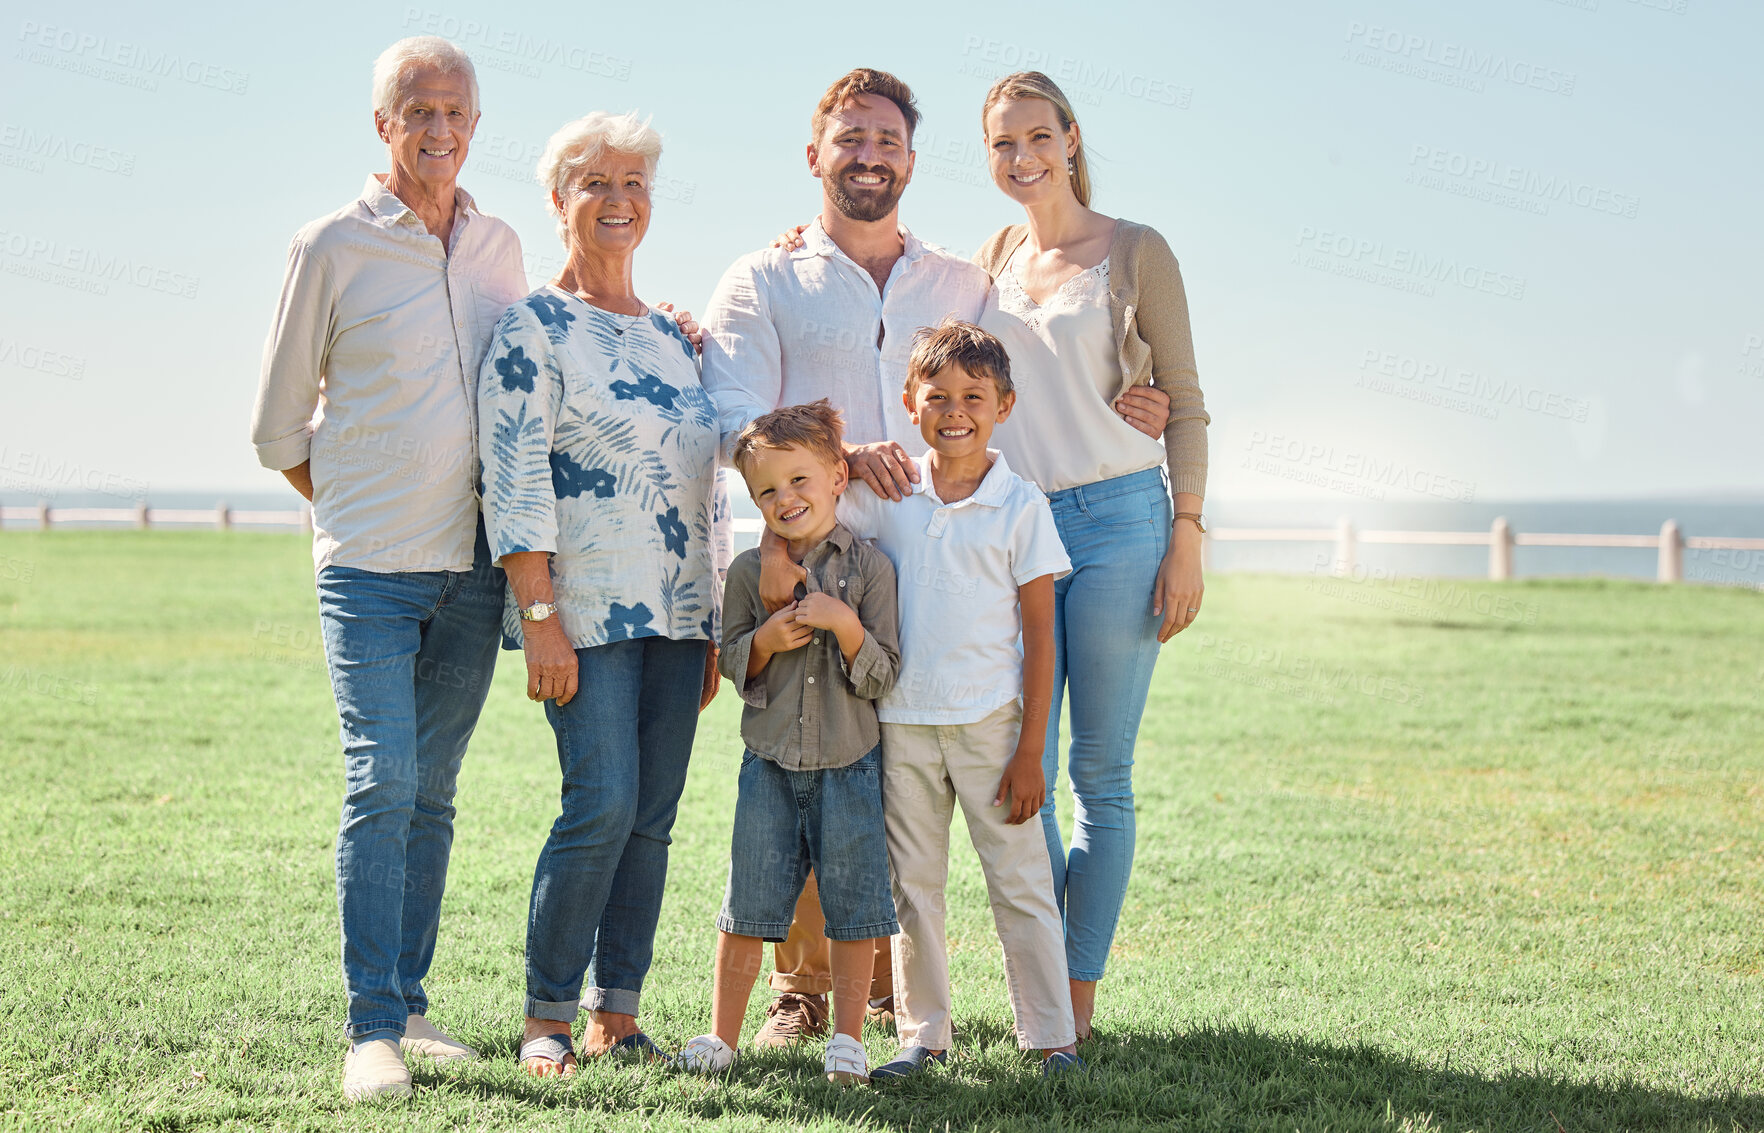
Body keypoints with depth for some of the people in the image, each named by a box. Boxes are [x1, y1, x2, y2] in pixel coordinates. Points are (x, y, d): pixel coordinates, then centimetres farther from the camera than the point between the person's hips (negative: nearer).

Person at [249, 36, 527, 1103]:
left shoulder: (501, 246, 11)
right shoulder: (333, 247, -1)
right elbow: (280, 425, 5)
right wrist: (356, 507, 6)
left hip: (474, 568, 4)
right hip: (371, 568, -4)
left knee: (432, 794, 8)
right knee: (382, 781, -13)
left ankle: (411, 1002, 16)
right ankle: (373, 1028, -11)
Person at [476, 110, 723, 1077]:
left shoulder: (672, 335, 16)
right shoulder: (532, 329, -3)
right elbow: (514, 481, -10)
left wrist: (711, 626, 14)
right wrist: (539, 618, -17)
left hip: (677, 614, 6)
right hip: (585, 609, -6)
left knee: (652, 816, 4)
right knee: (604, 803, -13)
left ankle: (617, 1015, 12)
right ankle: (546, 1018, -1)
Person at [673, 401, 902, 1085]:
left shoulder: (868, 567, -3)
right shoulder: (749, 572, 4)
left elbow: (882, 677, -5)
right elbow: (732, 663, 8)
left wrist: (845, 624, -20)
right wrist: (768, 639, -11)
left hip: (849, 764, -2)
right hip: (770, 762, 2)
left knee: (852, 901, 3)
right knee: (748, 901, 4)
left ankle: (847, 1038, 13)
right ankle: (722, 1034, 15)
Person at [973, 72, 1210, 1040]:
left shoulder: (1135, 253, 1)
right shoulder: (987, 263, 14)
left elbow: (1184, 403, 0)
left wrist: (1186, 539, -8)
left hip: (1116, 519, -4)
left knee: (1100, 773, -1)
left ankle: (1080, 993, 7)